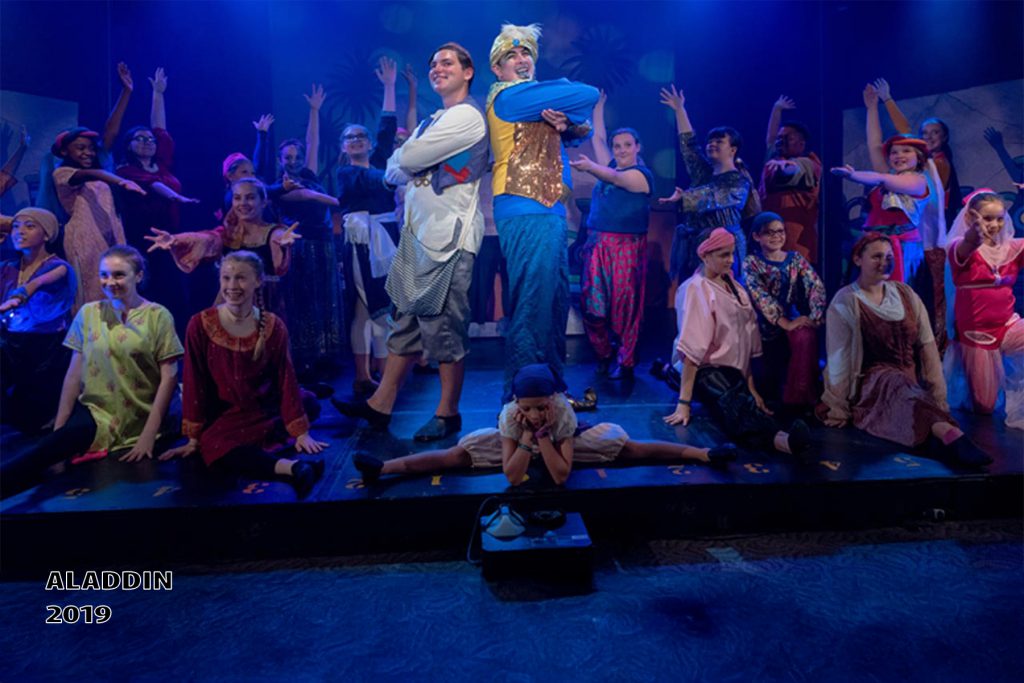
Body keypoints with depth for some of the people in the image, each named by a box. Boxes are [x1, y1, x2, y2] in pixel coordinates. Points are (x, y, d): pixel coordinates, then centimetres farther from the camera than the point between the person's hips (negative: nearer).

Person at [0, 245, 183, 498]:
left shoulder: (158, 316, -3)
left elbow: (169, 377, -7)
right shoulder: (88, 313, 6)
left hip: (140, 420, 2)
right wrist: (58, 427, 3)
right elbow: (74, 373, 7)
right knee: (53, 447, -27)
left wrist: (149, 433, -11)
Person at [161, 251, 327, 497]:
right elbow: (194, 384, -6)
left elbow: (286, 379, -5)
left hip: (268, 412, 4)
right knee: (213, 446, -32)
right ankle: (294, 467, -41)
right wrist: (194, 438, -4)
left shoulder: (273, 326, -8)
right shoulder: (200, 325, -11)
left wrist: (300, 432, -6)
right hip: (224, 416, -4)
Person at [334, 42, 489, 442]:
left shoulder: (466, 116, -5)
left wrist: (401, 158, 9)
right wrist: (408, 166, -3)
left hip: (449, 237, -9)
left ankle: (447, 413, 9)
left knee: (444, 326, -4)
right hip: (418, 233, 9)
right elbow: (392, 174, 17)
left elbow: (405, 160, -12)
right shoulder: (433, 122, 23)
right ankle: (380, 405, 16)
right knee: (407, 321, 10)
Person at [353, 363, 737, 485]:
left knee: (629, 448, -11)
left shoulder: (564, 412, -36)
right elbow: (512, 477, -35)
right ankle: (382, 469, -15)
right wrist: (526, 435, -44)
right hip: (515, 443, 0)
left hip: (564, 443, 0)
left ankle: (703, 453, 0)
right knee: (457, 454, -17)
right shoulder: (509, 416, -34)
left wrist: (543, 434, -44)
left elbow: (561, 476, -36)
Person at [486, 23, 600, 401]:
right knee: (531, 306, -11)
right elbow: (588, 95, -9)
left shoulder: (538, 103, 24)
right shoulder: (508, 95, -5)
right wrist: (564, 88, 12)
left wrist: (569, 123, -6)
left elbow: (584, 129, 16)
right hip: (527, 213, -10)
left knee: (555, 302, 12)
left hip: (549, 211, 10)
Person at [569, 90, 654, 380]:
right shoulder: (611, 167, 17)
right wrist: (598, 106, 29)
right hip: (597, 244, 6)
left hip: (626, 247, -6)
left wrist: (590, 167, -35)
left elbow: (616, 178, -20)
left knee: (624, 305, -4)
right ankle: (604, 355, 16)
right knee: (592, 304, 1)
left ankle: (625, 362, 5)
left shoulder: (642, 174, -1)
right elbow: (598, 138, 25)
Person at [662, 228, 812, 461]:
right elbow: (691, 348, -17)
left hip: (732, 370, 5)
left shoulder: (732, 286, 14)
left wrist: (751, 386, 19)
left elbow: (744, 339, 18)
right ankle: (781, 439, -66)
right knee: (735, 405, -37)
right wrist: (684, 403, -23)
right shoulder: (696, 289, -7)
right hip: (704, 370, -5)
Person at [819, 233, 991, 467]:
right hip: (870, 384, -6)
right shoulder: (845, 303, -3)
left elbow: (927, 344, 8)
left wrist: (937, 393, -2)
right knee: (896, 383, -37)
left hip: (912, 381, 7)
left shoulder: (905, 294, 12)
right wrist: (838, 408, -10)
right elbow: (839, 359, -8)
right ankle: (951, 435, -56)